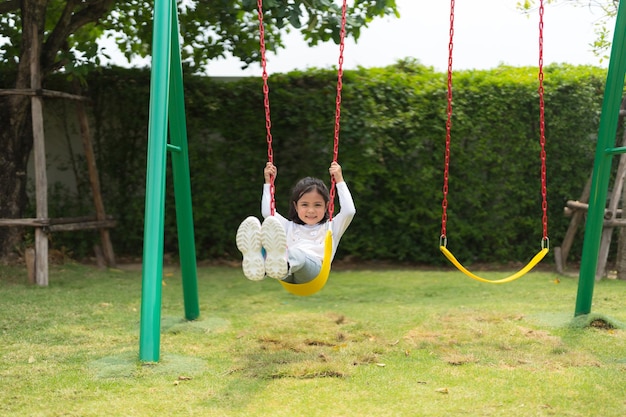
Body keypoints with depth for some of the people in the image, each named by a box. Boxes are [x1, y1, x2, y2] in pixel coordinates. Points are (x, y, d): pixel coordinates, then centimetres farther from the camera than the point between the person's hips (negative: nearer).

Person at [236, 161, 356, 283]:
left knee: (297, 254, -40)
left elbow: (349, 211, 15)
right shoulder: (290, 227, 38)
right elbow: (267, 212, 33)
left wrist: (339, 180, 17)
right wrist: (268, 182, 35)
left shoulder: (329, 228, 29)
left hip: (313, 266, -2)